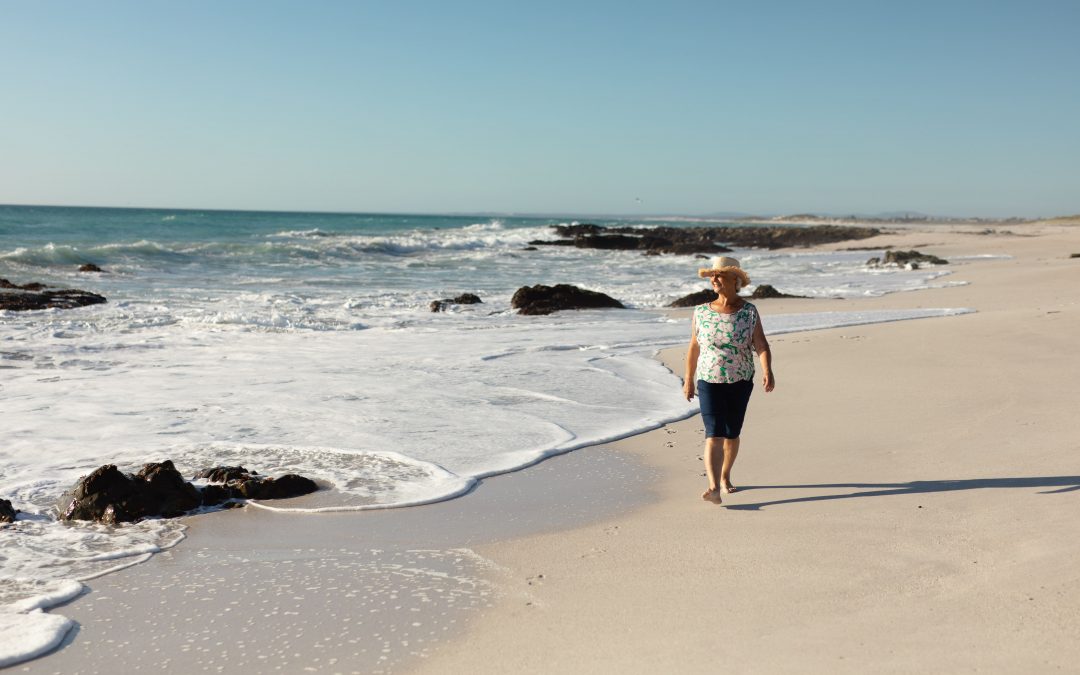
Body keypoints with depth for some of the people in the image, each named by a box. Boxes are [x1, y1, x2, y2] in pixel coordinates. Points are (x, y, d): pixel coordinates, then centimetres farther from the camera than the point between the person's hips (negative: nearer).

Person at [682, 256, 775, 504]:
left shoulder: (749, 312, -4)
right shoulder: (701, 312, -1)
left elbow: (761, 345, -11)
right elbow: (694, 347, 8)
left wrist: (767, 371, -28)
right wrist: (688, 379, 12)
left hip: (740, 383, 1)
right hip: (709, 382, -1)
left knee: (732, 434, 12)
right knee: (713, 434, -14)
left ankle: (725, 476, 36)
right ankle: (714, 488, -24)